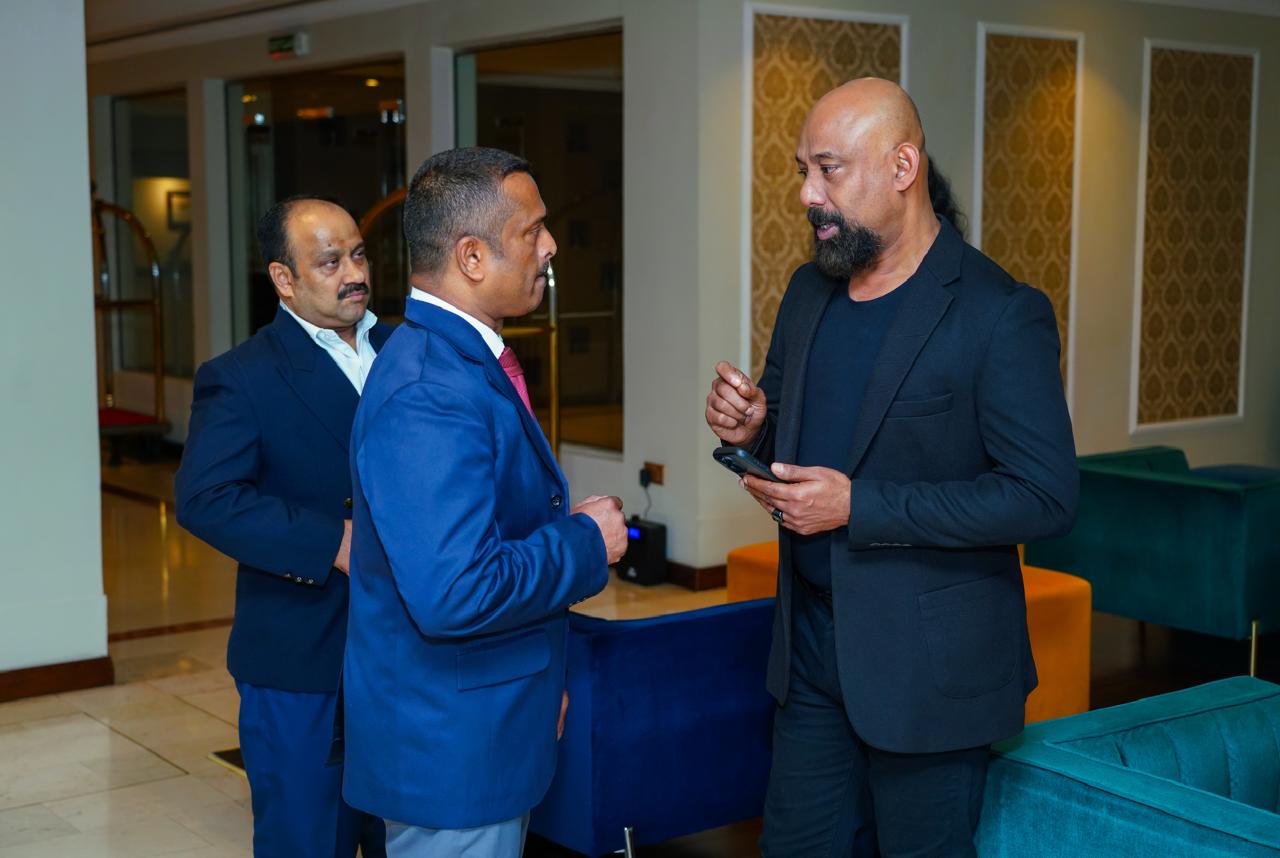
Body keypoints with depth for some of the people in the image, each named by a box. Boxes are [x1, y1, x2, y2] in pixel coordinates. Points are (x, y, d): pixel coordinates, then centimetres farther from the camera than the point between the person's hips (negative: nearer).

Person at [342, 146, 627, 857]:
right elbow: (455, 594, -34)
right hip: (450, 752, -10)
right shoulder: (428, 395, -26)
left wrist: (541, 679, 22)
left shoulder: (470, 359, 8)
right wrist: (586, 542, -19)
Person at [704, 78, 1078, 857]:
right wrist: (753, 428, -7)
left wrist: (859, 506, -24)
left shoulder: (999, 315, -17)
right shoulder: (811, 289, 6)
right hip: (813, 647, 7)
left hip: (929, 667, -6)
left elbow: (1047, 497, -20)